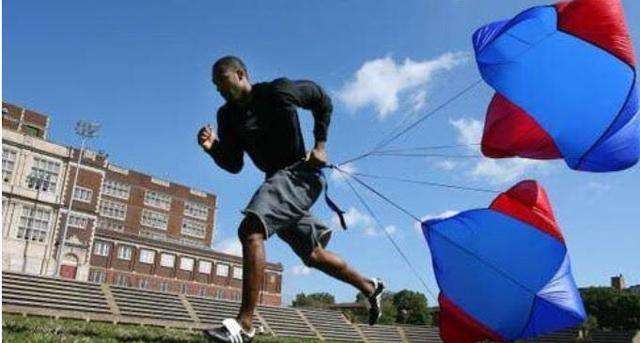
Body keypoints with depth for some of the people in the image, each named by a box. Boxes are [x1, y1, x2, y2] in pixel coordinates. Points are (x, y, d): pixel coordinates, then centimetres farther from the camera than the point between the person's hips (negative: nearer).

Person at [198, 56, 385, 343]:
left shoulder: (277, 91, -6)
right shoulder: (227, 116, 8)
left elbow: (323, 100, 6)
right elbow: (234, 165, 8)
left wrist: (320, 145, -2)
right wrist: (214, 148, -12)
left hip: (300, 174, -8)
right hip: (278, 179, 8)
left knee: (251, 229, -28)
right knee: (313, 255, 16)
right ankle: (370, 288, 37)